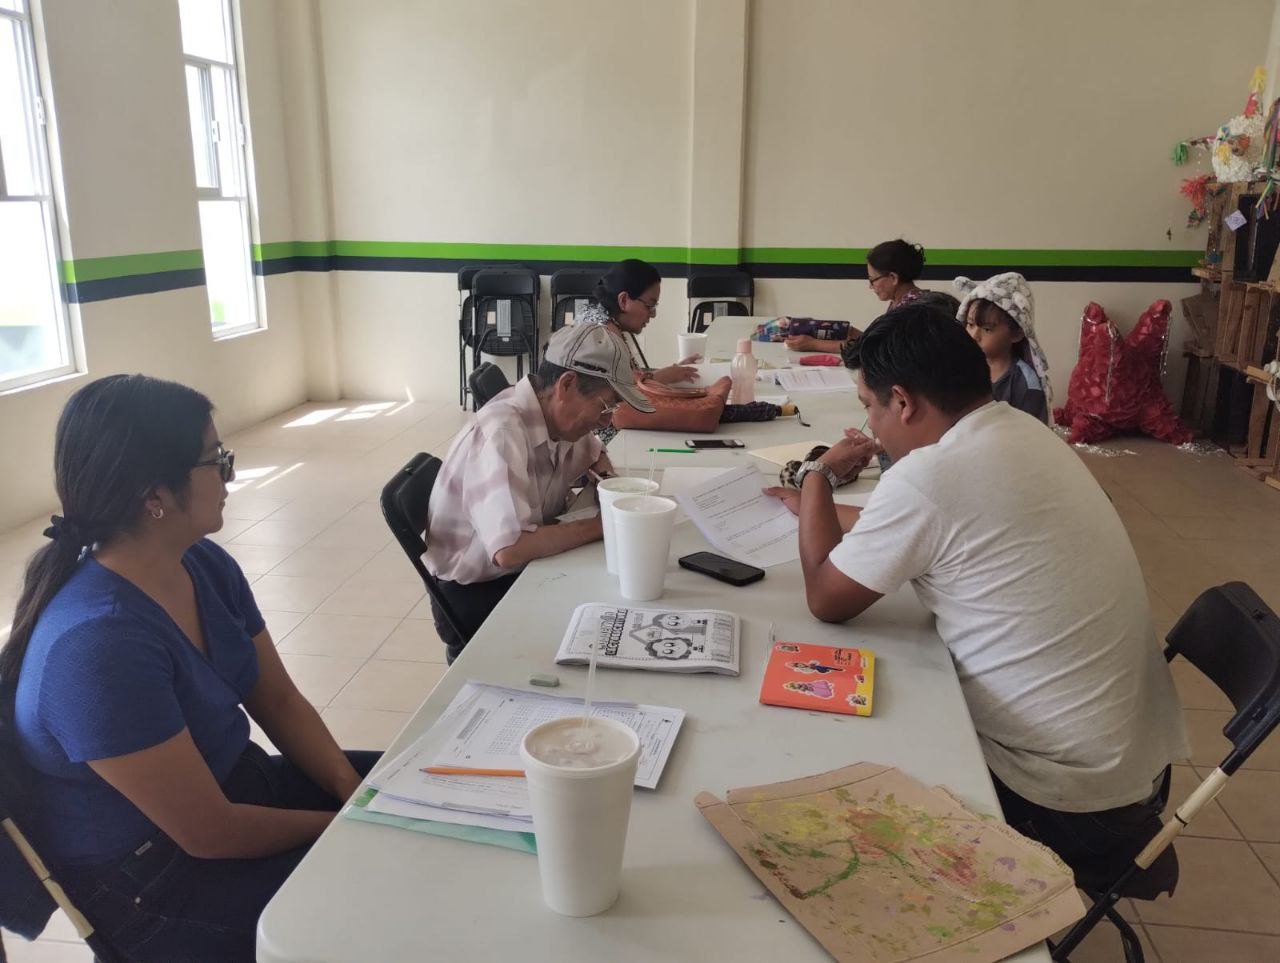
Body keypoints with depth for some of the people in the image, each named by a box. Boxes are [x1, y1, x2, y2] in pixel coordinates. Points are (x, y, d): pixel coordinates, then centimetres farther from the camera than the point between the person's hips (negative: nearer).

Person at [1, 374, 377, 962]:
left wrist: (360, 796, -11)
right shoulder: (97, 645, -30)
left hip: (236, 783, 8)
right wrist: (344, 826, -12)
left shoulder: (206, 565, -5)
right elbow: (210, 832, -25)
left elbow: (279, 701, 2)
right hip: (149, 884, -8)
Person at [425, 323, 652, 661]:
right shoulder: (500, 433, -28)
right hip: (474, 595, -7)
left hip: (527, 570, 7)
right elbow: (509, 550, -38)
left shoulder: (558, 417, -3)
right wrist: (600, 525, -25)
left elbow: (594, 453, 21)